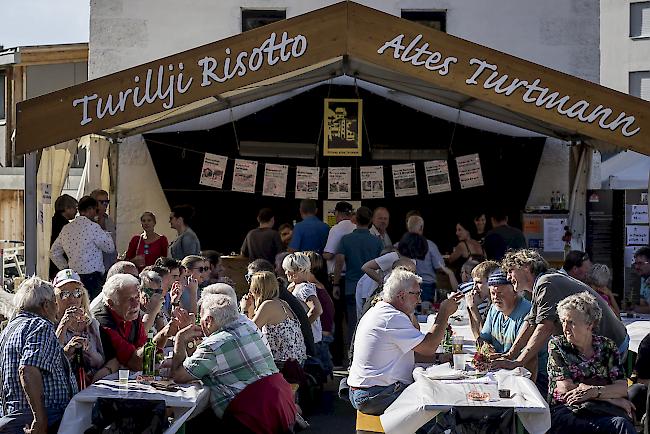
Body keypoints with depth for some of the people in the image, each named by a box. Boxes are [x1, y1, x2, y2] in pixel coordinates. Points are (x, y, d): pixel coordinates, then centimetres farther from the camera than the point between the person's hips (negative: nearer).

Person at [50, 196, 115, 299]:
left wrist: (65, 268, 19)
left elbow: (54, 253, 15)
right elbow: (110, 247, -5)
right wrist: (105, 233, 8)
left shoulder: (66, 228, 8)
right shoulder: (93, 227, -13)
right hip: (92, 277, -7)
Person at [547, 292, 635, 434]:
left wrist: (595, 391, -15)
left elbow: (623, 388, 5)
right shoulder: (557, 345, 9)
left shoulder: (607, 346, 15)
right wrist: (613, 398, -4)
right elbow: (565, 388, -2)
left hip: (605, 412, 3)